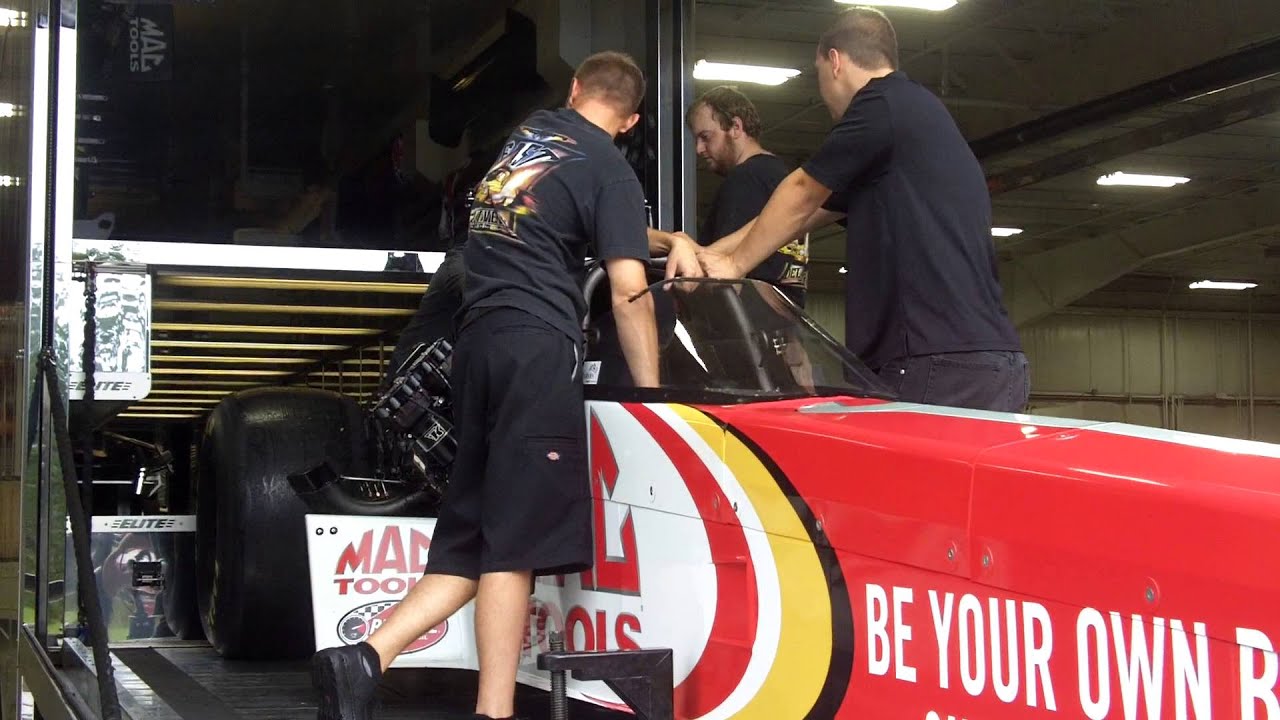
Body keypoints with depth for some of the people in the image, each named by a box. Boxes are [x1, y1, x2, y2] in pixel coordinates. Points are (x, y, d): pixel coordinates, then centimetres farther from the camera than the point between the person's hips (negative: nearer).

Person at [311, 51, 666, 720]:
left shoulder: (528, 131, 20)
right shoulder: (609, 167, 0)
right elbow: (628, 293, -7)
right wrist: (651, 395, 2)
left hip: (475, 338, 7)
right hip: (537, 345, -7)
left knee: (470, 537, 9)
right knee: (514, 541, -8)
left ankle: (367, 658, -5)